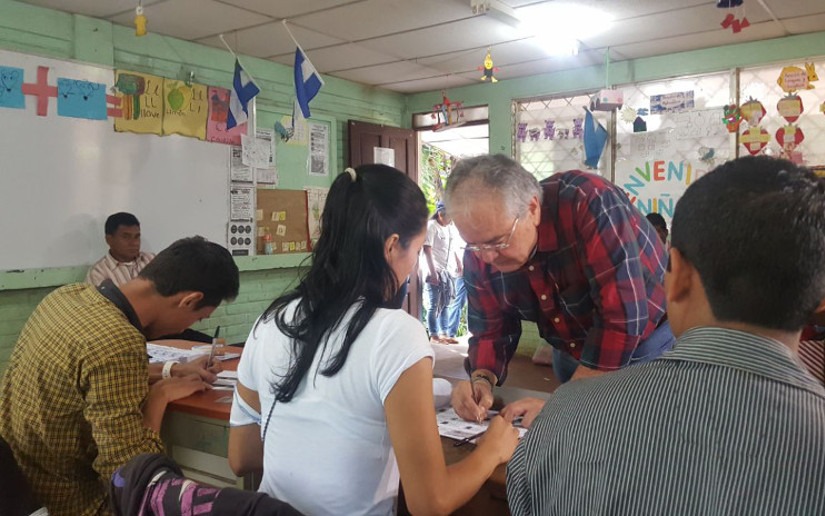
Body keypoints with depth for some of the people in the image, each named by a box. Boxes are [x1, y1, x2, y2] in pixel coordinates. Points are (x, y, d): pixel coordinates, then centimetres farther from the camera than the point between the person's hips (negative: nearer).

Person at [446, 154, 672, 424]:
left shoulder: (589, 203, -32)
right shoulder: (479, 252, -14)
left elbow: (622, 316, -36)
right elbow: (491, 328, -4)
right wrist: (481, 380, -24)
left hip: (648, 346, -4)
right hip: (572, 358, 5)